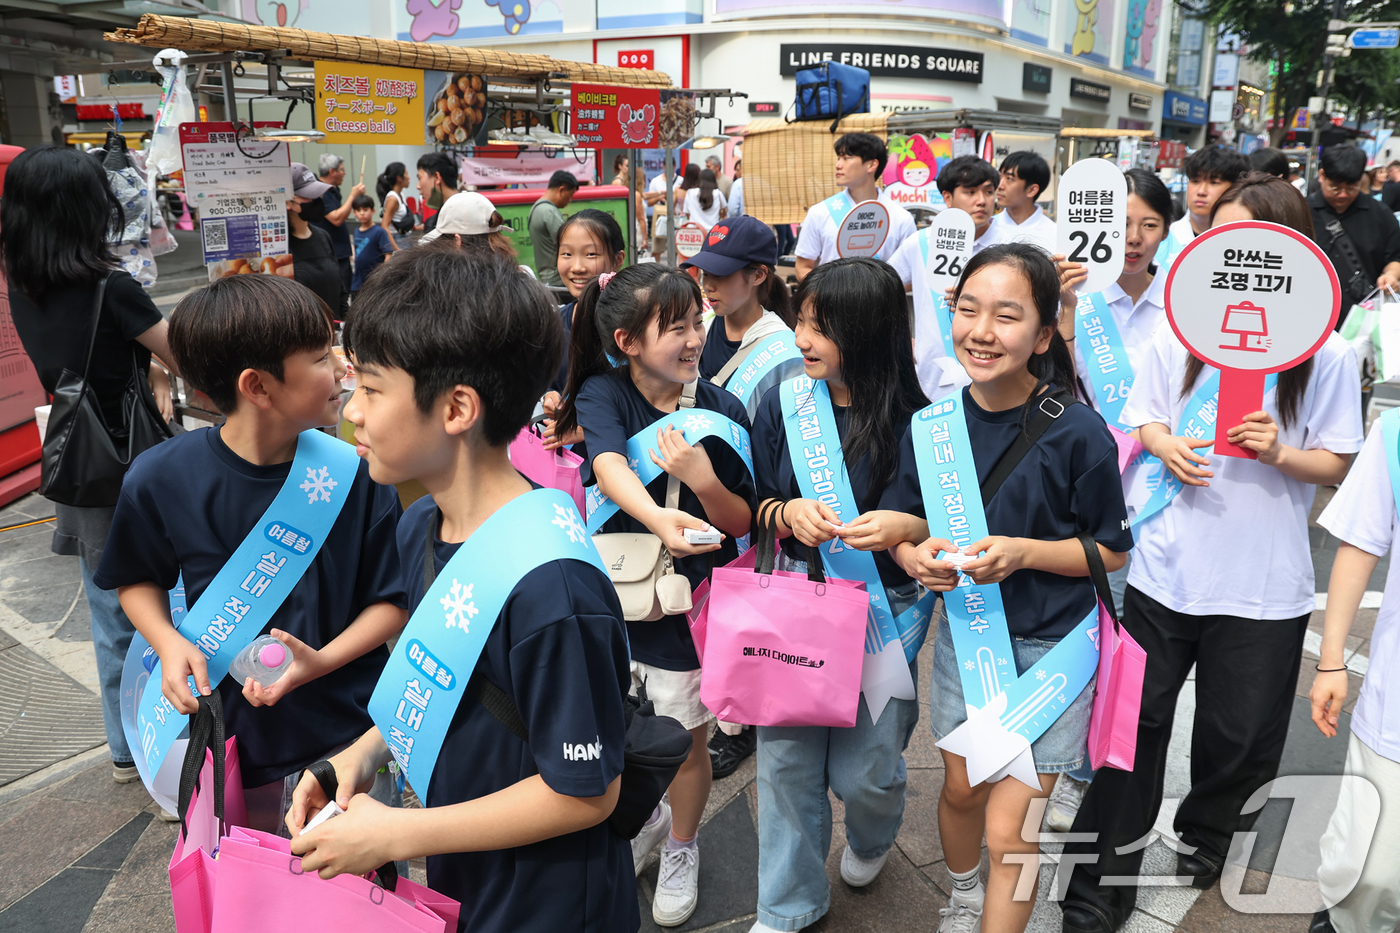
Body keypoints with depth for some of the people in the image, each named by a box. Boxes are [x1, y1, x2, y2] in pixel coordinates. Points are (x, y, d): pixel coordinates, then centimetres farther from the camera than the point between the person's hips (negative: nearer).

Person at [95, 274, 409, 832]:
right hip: (227, 742, 1)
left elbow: (392, 601, -6)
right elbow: (136, 580, 7)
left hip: (345, 743, 0)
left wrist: (322, 660, -21)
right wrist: (170, 644, -11)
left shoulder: (355, 473, -13)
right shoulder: (161, 479, -11)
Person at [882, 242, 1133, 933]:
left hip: (1049, 646, -4)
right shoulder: (932, 424, -6)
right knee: (961, 788, 21)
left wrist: (1023, 552, -24)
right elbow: (899, 524, 3)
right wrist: (915, 556, -19)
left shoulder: (1077, 433, -17)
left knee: (1009, 824, -2)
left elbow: (1112, 550, -9)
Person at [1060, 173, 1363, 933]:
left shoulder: (1327, 353, -5)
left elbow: (1336, 464, 0)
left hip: (1264, 583, 0)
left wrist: (1280, 453, -21)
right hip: (1166, 566, 1)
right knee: (1133, 725, 5)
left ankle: (1205, 841, 46)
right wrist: (1165, 446, -13)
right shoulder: (1180, 331, 0)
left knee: (1239, 735, 16)